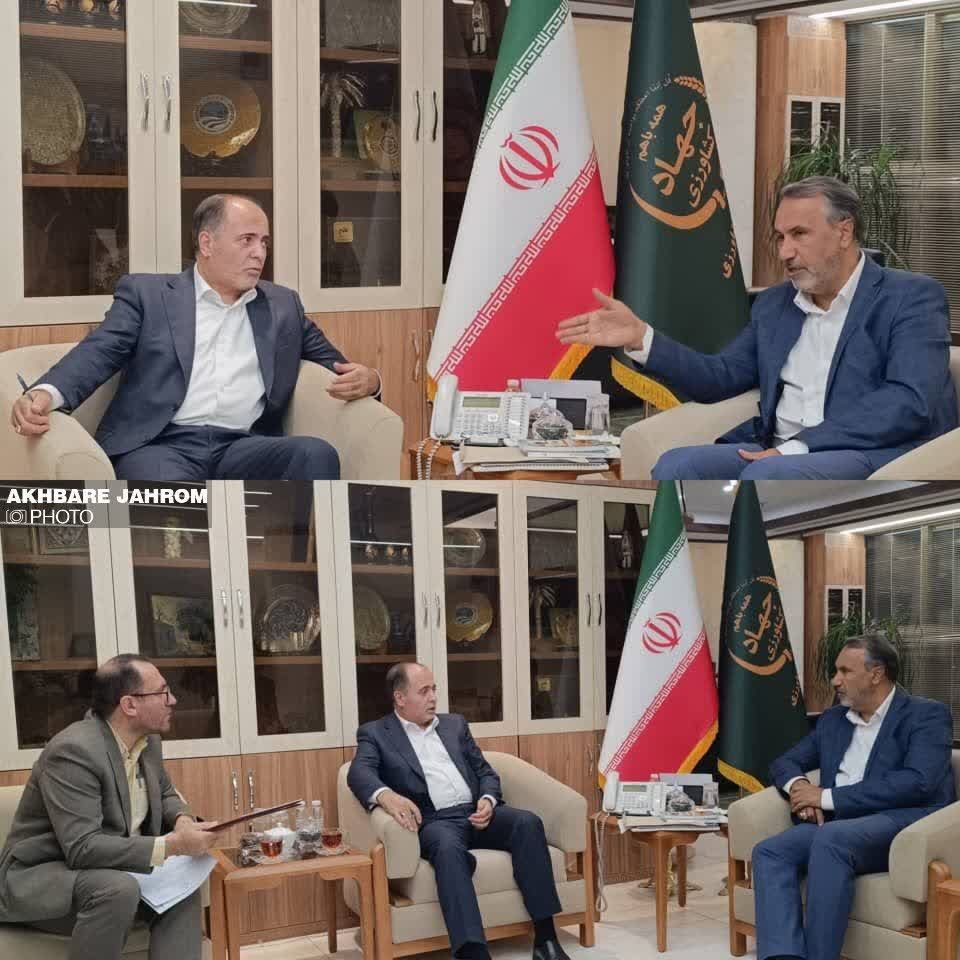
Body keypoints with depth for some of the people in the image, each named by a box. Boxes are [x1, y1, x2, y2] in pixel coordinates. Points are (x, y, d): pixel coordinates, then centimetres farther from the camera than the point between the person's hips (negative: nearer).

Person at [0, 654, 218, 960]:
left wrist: (181, 820, -5)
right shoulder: (73, 751, -26)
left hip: (111, 870, 9)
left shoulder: (147, 740, 1)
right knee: (119, 889, -33)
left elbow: (164, 794, 21)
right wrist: (173, 845, -32)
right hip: (39, 877, -8)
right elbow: (83, 848, -32)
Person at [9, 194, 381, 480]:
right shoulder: (147, 293, 14)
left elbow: (331, 360, 27)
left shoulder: (283, 306, 25)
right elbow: (99, 352, 3)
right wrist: (45, 393, -20)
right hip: (161, 445, -3)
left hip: (242, 448, 3)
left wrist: (366, 378, 0)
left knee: (316, 453, -29)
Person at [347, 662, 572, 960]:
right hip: (434, 821, -4)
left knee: (527, 822, -25)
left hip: (476, 813, 4)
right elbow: (360, 773, -10)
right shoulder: (375, 734, 9)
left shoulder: (455, 724, 23)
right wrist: (386, 795, -34)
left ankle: (545, 936, -25)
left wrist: (488, 801, -5)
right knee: (449, 846, -38)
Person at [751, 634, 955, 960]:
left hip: (906, 822, -6)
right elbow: (785, 763, 27)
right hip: (839, 826, 7)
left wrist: (828, 797, -14)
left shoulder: (927, 715, 1)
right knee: (770, 852, -21)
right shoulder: (833, 720, 22)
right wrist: (798, 786, -1)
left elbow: (918, 782, -14)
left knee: (831, 839, -36)